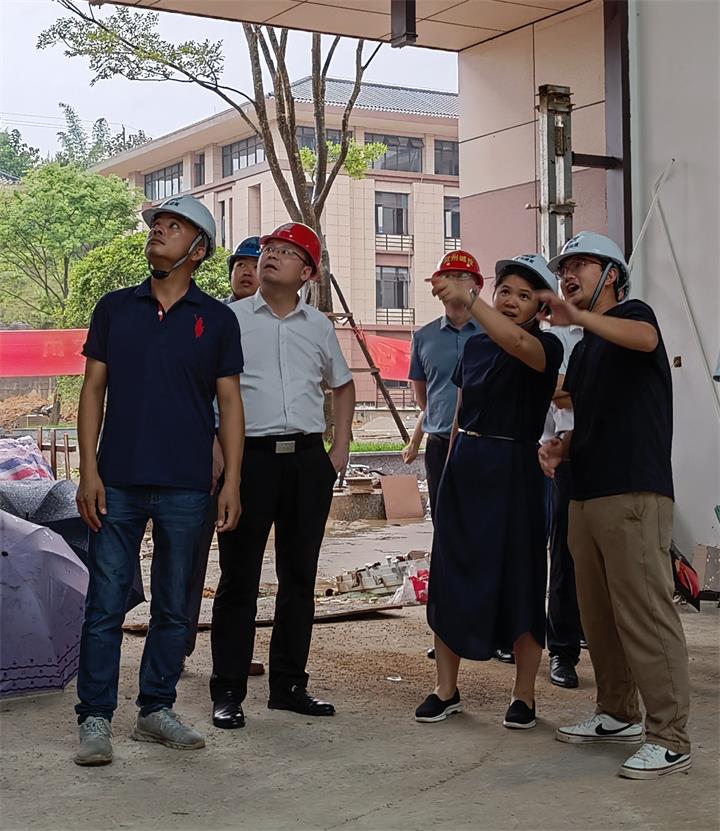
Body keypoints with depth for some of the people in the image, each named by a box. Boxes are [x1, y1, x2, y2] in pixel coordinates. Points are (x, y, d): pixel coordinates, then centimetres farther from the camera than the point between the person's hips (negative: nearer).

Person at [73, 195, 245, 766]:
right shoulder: (115, 308, 8)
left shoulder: (216, 319, 5)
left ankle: (156, 709, 20)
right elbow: (93, 390, 6)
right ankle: (96, 718, 6)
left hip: (185, 486, 0)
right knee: (106, 605, -1)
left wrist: (232, 481, -3)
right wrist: (89, 471, -3)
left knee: (174, 608, 8)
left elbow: (230, 402, 5)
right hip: (118, 483, 0)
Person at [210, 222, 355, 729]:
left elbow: (343, 385, 25)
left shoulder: (319, 326, 12)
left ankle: (289, 684, 19)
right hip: (251, 457, -4)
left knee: (299, 576, 9)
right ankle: (228, 692, 6)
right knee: (240, 577, -1)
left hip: (309, 459, 4)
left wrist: (341, 447, 14)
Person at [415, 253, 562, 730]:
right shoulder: (474, 347, 12)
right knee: (450, 579, 5)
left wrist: (466, 297, -40)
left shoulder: (546, 347, -6)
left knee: (519, 581, 0)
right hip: (464, 469, 5)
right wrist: (450, 470, 14)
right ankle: (447, 690, 16)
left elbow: (516, 342, -31)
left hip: (513, 471, -5)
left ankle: (524, 696, 12)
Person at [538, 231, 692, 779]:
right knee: (598, 615, 13)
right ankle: (617, 714, 25)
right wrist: (561, 447, 9)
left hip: (634, 493, -9)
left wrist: (581, 318, -43)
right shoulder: (583, 351, 23)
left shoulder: (634, 312, -1)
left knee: (645, 615, -10)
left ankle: (670, 739, -7)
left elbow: (643, 338, -27)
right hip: (586, 493, 9)